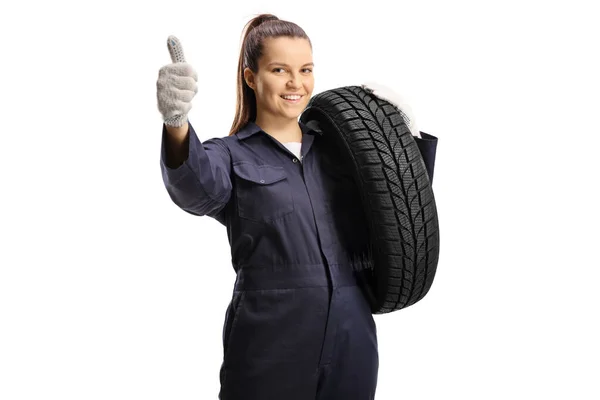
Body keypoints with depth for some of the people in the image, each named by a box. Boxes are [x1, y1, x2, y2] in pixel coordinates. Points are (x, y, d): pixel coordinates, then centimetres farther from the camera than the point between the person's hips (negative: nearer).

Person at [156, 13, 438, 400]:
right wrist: (176, 123, -44)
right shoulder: (231, 155, 0)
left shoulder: (336, 150, 12)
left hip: (352, 343, 4)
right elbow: (197, 188, -24)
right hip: (269, 348, -4)